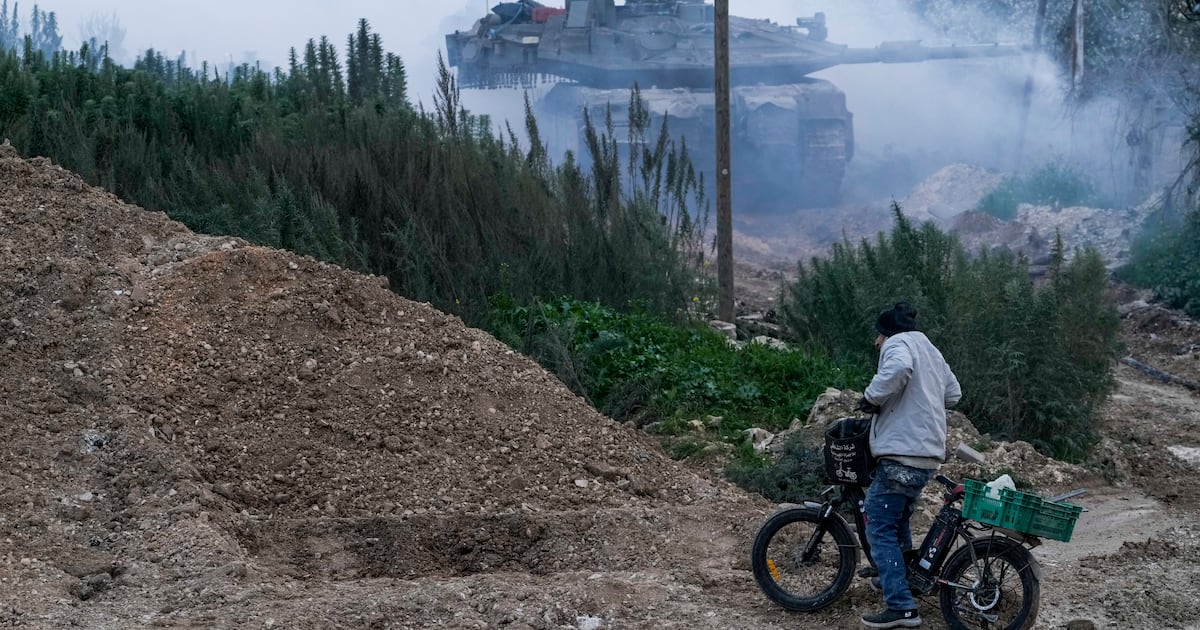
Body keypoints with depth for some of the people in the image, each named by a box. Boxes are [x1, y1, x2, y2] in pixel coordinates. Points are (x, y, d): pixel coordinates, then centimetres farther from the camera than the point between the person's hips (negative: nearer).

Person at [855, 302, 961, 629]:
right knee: (898, 522, 26)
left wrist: (871, 397, -16)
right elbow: (953, 393, 26)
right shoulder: (930, 351, 23)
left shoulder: (898, 344, -5)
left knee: (880, 529, -8)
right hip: (928, 454, 10)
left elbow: (898, 369, -28)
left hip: (901, 454, -10)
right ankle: (898, 579, 38)